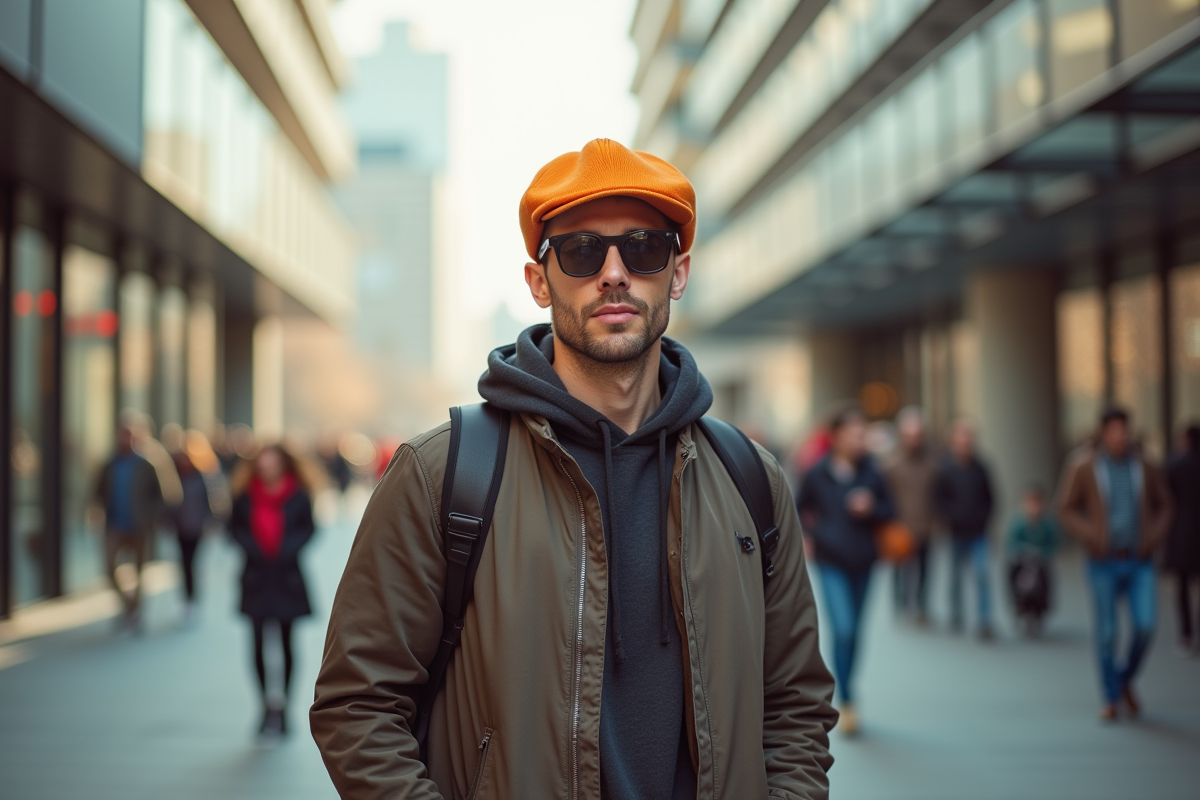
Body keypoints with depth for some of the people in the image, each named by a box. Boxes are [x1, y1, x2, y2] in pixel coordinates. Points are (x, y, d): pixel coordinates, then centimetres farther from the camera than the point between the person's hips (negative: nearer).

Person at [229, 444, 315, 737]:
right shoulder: (247, 495, 0)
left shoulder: (298, 496, -2)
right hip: (257, 578, 1)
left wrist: (287, 550, -14)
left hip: (286, 577, -1)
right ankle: (268, 706, 6)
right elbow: (236, 527, 5)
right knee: (259, 643, -2)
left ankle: (283, 705, 14)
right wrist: (253, 549, -10)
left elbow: (307, 528, 0)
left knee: (286, 642, 5)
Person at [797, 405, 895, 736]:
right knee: (843, 629, -13)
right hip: (832, 562, -3)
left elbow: (889, 508, 8)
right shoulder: (818, 473, -7)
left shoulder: (870, 471, -1)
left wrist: (871, 509, -12)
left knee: (855, 632, 12)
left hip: (862, 562, 3)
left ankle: (845, 688, 30)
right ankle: (847, 702, -6)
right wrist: (816, 532, -8)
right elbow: (801, 509, 7)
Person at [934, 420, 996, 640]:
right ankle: (956, 616, 29)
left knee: (982, 573, -9)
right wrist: (951, 518, -11)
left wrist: (984, 517, -1)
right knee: (956, 574, 12)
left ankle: (985, 622, -7)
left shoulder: (979, 467, 0)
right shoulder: (945, 467, -7)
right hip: (957, 531, -1)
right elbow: (938, 498, -3)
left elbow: (989, 497, 10)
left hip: (978, 531, 1)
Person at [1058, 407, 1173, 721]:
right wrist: (1091, 536, -15)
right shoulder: (1084, 466, -7)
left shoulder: (1143, 466, 1)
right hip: (1104, 562, -2)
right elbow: (1067, 509, -2)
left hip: (1140, 562, 2)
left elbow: (1163, 504, 14)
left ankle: (1126, 680, 19)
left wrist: (1155, 536, -1)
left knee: (1145, 625, -10)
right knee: (1107, 632, 0)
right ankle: (1111, 698, 19)